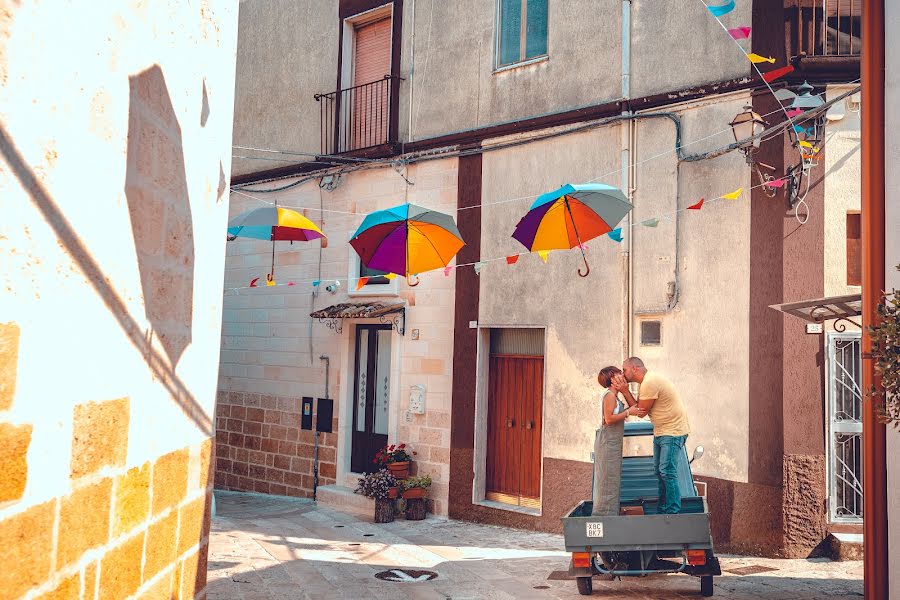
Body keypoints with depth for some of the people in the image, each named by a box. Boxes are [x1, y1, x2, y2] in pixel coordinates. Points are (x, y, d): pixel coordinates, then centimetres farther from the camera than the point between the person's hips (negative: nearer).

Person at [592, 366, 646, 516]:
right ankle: (604, 514, -1)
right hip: (608, 442, -10)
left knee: (611, 479, 13)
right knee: (608, 478, -6)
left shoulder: (614, 395, 15)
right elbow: (609, 419, -21)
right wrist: (628, 412, -18)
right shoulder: (609, 395, -14)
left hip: (612, 443, 10)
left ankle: (606, 514, 18)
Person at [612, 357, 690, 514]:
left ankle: (673, 512, -6)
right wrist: (624, 390, -5)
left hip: (673, 432, -11)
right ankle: (663, 510, 21)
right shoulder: (647, 381, 11)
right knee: (660, 471, 13)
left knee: (667, 472, -11)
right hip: (661, 431, 11)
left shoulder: (650, 383, -22)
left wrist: (625, 391, -14)